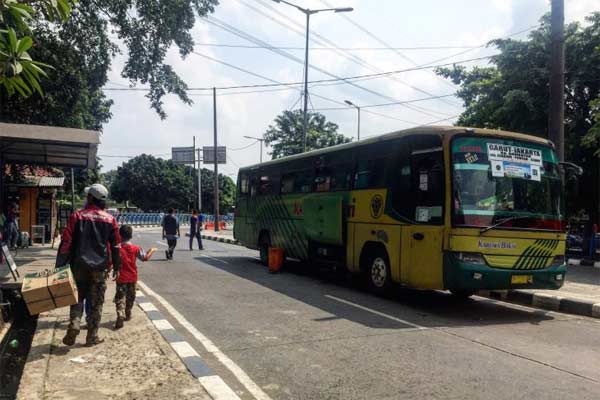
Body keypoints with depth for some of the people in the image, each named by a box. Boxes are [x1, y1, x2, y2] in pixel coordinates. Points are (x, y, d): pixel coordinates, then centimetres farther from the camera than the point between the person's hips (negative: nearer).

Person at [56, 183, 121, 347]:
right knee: (96, 303, 8)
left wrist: (60, 265, -1)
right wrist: (117, 267, 12)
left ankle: (74, 325, -4)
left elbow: (66, 242, -5)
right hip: (100, 267, 0)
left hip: (79, 265, 0)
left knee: (77, 297, 16)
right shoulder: (110, 219, 0)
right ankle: (92, 336, 12)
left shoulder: (77, 216, -3)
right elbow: (116, 245, 4)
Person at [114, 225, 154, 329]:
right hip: (132, 278, 3)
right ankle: (127, 314, 34)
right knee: (130, 297, 20)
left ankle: (120, 316, -22)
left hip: (121, 278, -3)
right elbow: (145, 258, 5)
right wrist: (151, 250, 21)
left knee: (120, 298, -3)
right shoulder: (135, 248, -5)